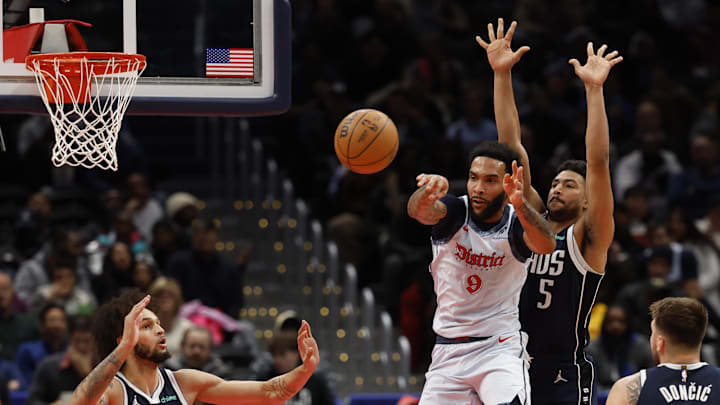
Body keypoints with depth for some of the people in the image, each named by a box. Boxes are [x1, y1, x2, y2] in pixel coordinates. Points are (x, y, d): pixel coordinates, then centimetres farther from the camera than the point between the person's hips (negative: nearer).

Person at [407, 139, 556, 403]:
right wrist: (426, 194, -56)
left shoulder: (515, 224, -9)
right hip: (448, 350, 2)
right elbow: (419, 212, -30)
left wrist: (520, 205, -54)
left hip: (500, 348, -2)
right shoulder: (454, 212, -7)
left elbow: (547, 244, -32)